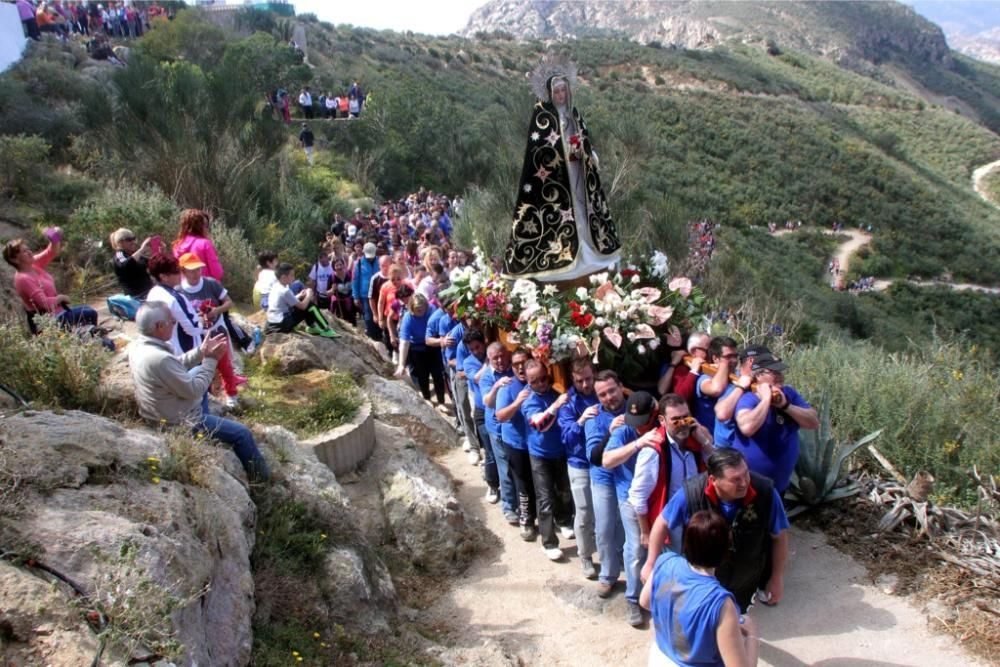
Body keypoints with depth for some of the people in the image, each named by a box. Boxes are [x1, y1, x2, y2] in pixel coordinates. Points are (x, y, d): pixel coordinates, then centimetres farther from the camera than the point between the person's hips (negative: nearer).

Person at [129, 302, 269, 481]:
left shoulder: (137, 345, -8)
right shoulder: (159, 359, -36)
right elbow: (194, 391, -26)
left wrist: (201, 352, -1)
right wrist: (211, 360, -17)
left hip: (157, 412, 9)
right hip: (179, 422, -9)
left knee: (197, 371, 29)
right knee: (242, 433, 1)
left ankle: (204, 421, 40)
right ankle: (261, 477, 18)